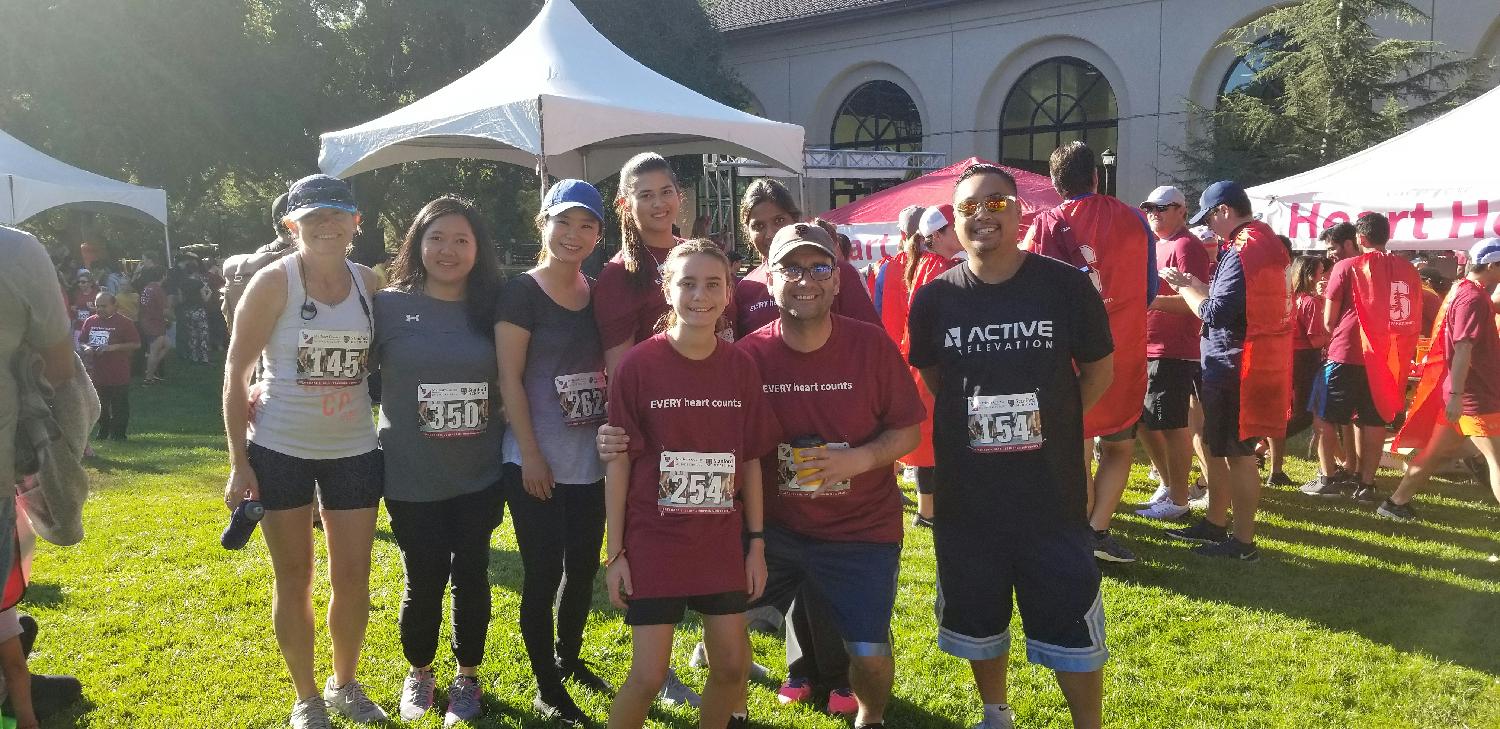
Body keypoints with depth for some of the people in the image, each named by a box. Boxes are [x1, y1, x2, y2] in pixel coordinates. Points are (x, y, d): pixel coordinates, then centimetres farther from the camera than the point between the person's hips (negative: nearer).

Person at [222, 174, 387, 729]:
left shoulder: (369, 283, 0)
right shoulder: (274, 282, -10)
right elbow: (236, 372, -7)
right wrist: (239, 462, -10)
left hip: (354, 450, 3)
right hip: (281, 451, -3)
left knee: (353, 577, 10)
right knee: (294, 580, 9)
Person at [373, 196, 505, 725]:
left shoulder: (492, 308, 1)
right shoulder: (389, 305, -5)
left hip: (480, 476, 1)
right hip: (412, 477, -1)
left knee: (471, 576, 9)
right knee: (424, 580, 7)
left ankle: (467, 677, 31)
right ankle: (418, 673, 34)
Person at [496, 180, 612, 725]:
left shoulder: (600, 294, 8)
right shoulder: (522, 291, -8)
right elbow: (510, 379, -11)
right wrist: (531, 455, -15)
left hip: (591, 461, 6)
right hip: (537, 463, -5)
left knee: (583, 567, 15)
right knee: (543, 573, 2)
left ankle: (570, 659, 37)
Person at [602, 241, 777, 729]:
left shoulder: (741, 367, -1)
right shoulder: (638, 365, -10)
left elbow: (750, 460, 5)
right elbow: (619, 462, -6)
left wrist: (756, 543, 5)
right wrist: (615, 552, -6)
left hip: (722, 542, 4)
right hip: (653, 542, -3)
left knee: (732, 668, 10)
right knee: (648, 676, 0)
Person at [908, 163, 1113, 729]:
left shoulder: (1066, 285, -7)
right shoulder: (935, 298, -3)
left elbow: (1100, 369, 5)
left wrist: (1048, 420, -1)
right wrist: (974, 419, 4)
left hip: (1052, 489, -2)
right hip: (966, 492, 2)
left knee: (1071, 624, 6)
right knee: (977, 618, 18)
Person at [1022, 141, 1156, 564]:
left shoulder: (1042, 228, -5)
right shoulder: (1132, 221, -2)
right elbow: (1149, 290, 8)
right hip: (1123, 351, 0)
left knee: (1076, 450, 12)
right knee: (1120, 447, 13)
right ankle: (1098, 530, 0)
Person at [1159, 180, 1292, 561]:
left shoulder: (1242, 251, -19)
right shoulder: (1265, 241, 13)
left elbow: (1216, 313, -20)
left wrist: (1184, 287, -6)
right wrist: (1199, 286, 8)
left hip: (1238, 367, -11)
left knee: (1237, 454, -3)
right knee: (1216, 444, 18)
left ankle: (1243, 542, 6)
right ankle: (1214, 524, 29)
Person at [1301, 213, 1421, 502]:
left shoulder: (1347, 267, -6)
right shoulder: (1408, 270, 6)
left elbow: (1329, 319, -5)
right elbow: (1416, 320, 13)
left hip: (1347, 355, -4)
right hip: (1388, 359, 4)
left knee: (1324, 416, 9)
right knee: (1374, 420, 10)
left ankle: (1328, 478, 8)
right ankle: (1365, 483, 12)